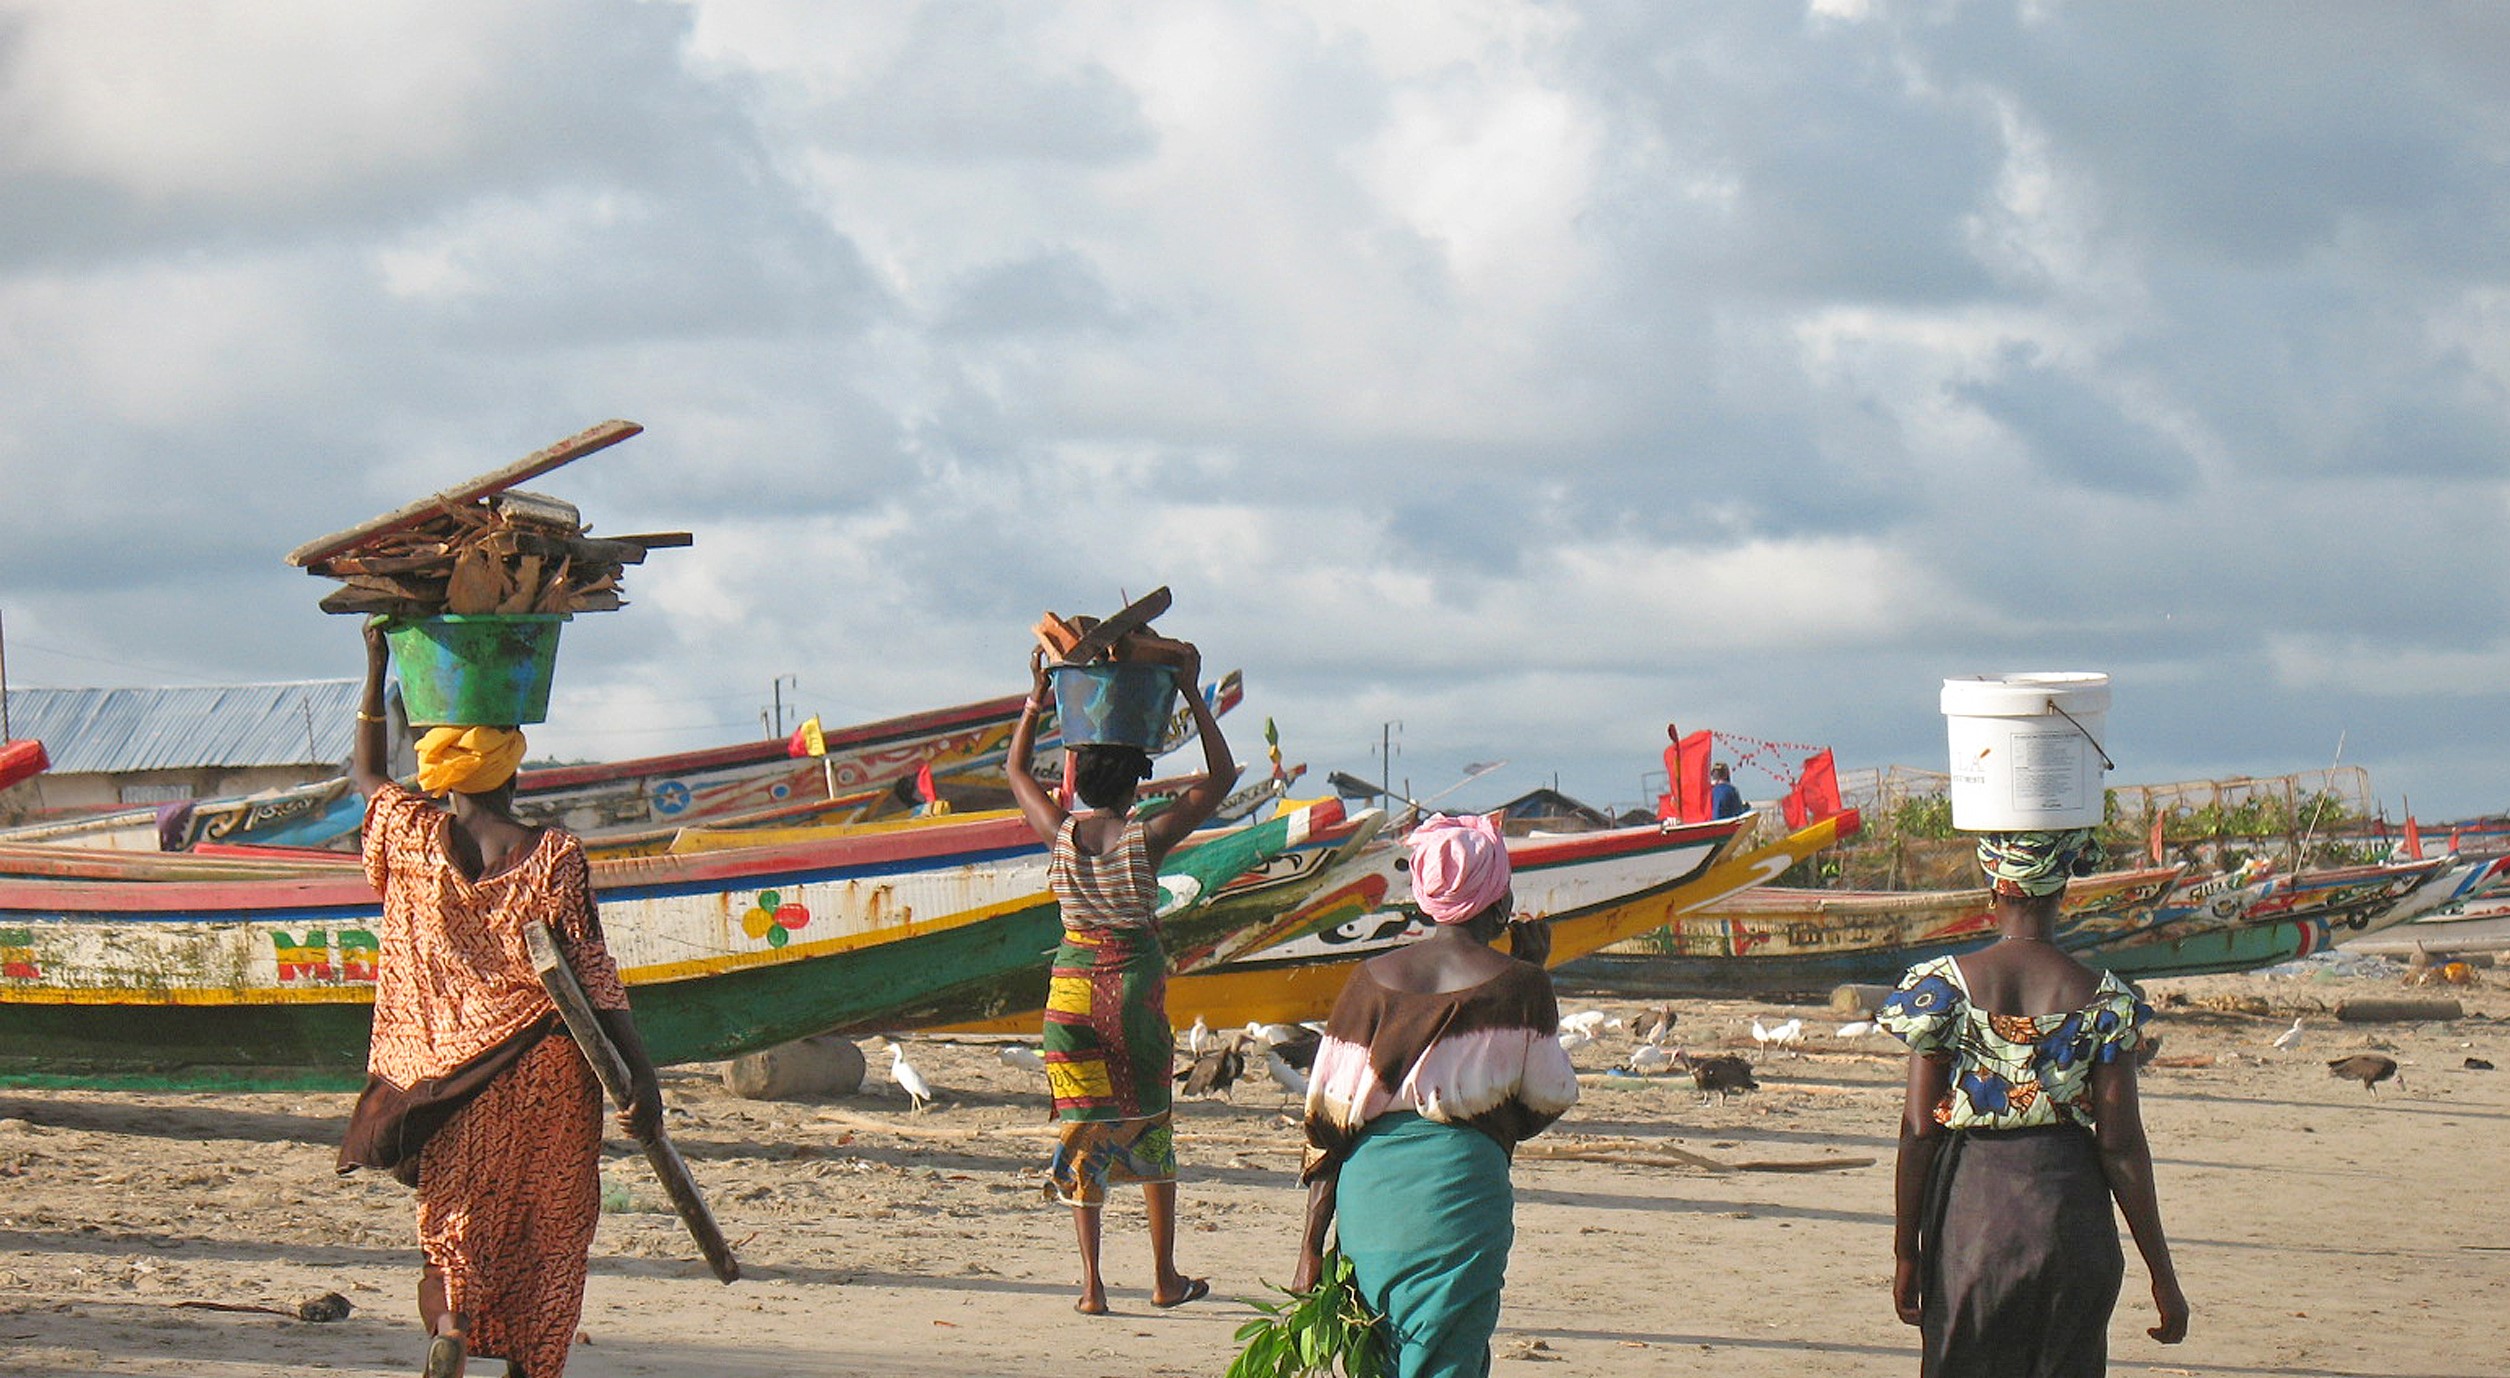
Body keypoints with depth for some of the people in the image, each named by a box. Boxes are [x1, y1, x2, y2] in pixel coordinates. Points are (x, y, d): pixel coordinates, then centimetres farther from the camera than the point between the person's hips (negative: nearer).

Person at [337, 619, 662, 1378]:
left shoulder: (416, 839, -2)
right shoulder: (553, 858, -10)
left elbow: (366, 774, 20)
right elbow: (593, 975, -13)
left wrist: (376, 670, 23)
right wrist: (640, 1077, -11)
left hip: (444, 1066, 2)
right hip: (545, 1072, -2)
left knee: (456, 1213, 8)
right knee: (543, 1230, 8)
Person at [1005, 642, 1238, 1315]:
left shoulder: (1059, 834, -4)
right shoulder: (1147, 837, -11)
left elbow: (1017, 771, 16)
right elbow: (1221, 776, -1)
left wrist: (1036, 700, 17)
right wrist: (1191, 692, 0)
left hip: (1073, 986, 2)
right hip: (1137, 983, -2)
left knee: (1084, 1130, 6)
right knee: (1150, 1126, 13)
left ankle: (1092, 1284, -1)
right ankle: (1165, 1277, 17)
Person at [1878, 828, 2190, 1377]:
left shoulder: (1944, 985, -4)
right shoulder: (2102, 998, -4)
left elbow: (1919, 1132, -3)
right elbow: (2122, 1146, -3)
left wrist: (1906, 1254, 5)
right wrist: (2162, 1274, 4)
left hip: (1970, 1214, 0)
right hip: (2072, 1223, 0)